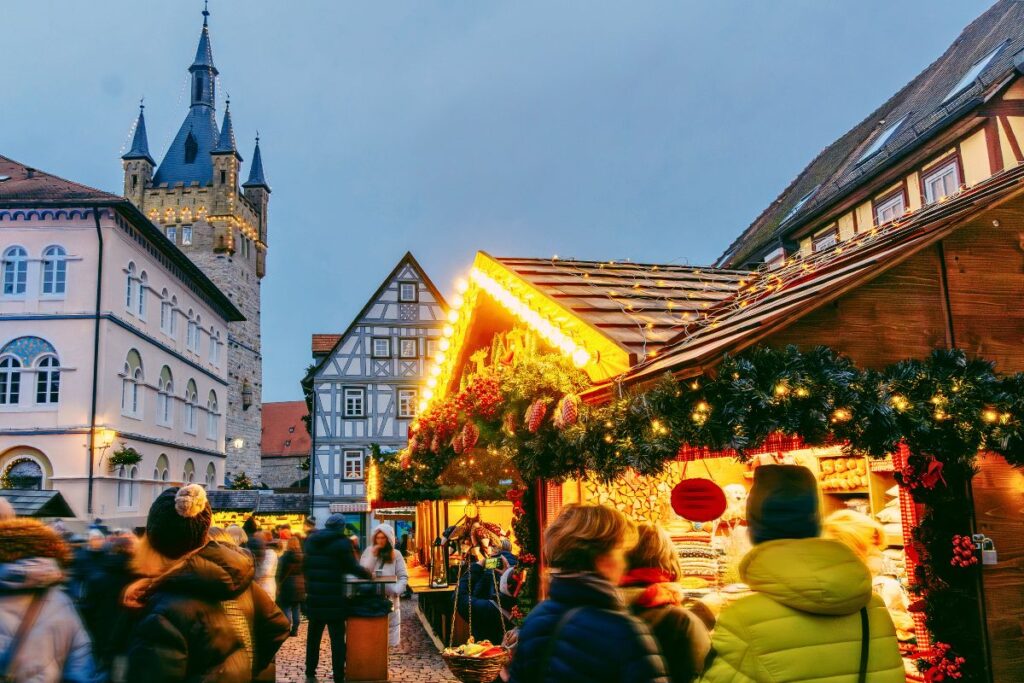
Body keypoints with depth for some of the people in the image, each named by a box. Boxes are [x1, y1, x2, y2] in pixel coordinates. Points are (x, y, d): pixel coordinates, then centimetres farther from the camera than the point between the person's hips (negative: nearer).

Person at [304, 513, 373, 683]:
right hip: (334, 599, -5)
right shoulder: (342, 542, -10)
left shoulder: (311, 540, 9)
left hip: (314, 597, 5)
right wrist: (368, 575, 8)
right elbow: (352, 566, -8)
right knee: (337, 638, 1)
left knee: (313, 636, 15)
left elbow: (311, 566, 15)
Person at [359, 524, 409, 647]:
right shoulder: (369, 551, 6)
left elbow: (403, 577, -1)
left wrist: (396, 592, -17)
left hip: (389, 598, -1)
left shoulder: (396, 555, 2)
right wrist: (373, 554, -11)